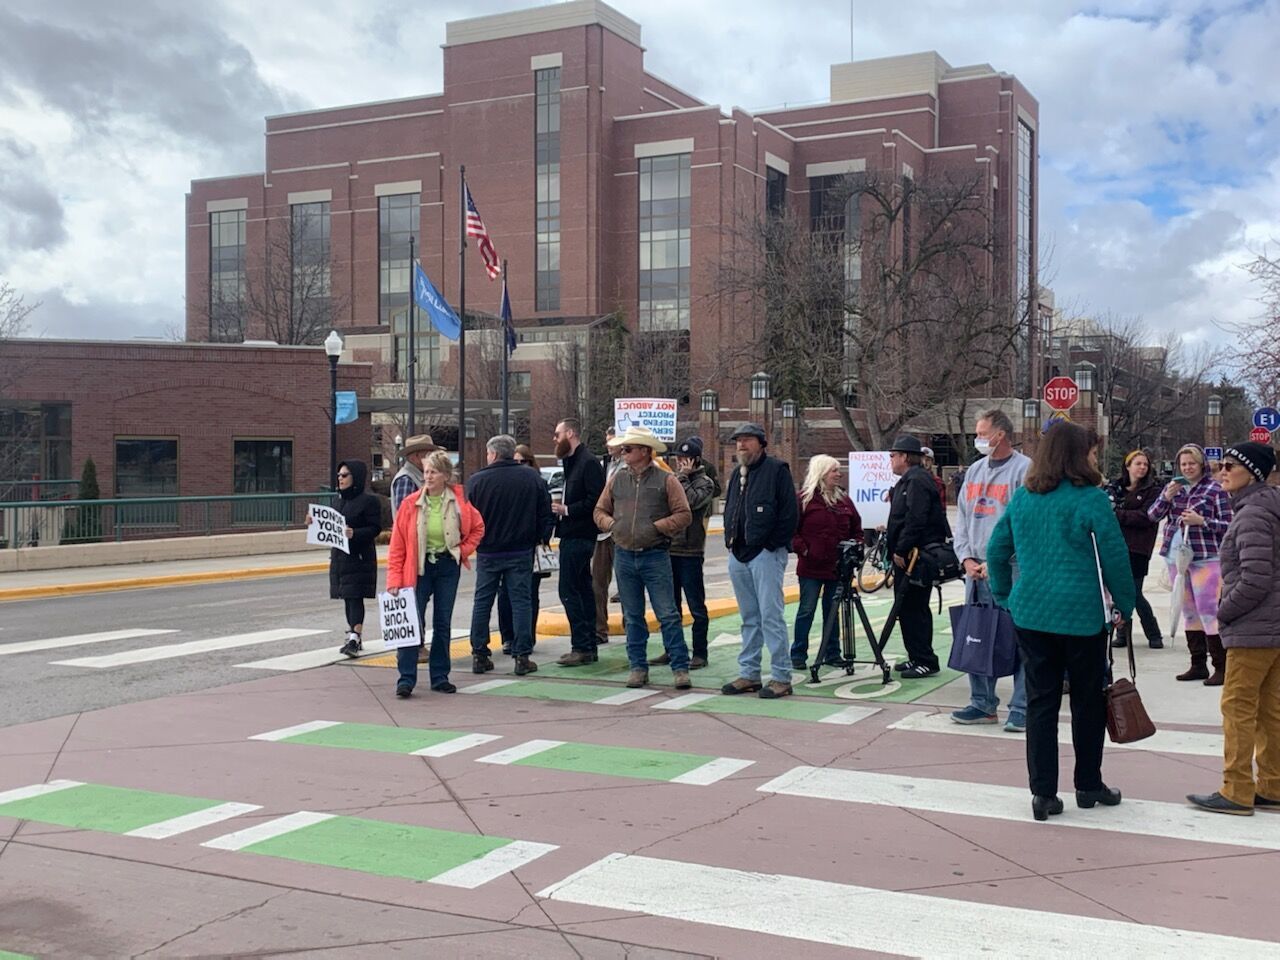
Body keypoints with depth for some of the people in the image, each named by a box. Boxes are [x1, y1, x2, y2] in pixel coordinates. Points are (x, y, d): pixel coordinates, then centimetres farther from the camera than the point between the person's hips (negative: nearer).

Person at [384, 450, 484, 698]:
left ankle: (440, 677, 18)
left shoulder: (459, 502, -4)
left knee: (443, 623, 9)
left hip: (447, 567, 2)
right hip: (419, 568, -2)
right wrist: (394, 579, -11)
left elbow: (477, 528, 13)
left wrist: (463, 550, 0)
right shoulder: (411, 503, -8)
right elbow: (397, 544, -6)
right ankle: (406, 678, -5)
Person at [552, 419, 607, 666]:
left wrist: (567, 509, -17)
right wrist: (558, 505, 6)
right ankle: (589, 646, 16)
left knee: (569, 591, -9)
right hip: (572, 535, 10)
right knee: (583, 590, 11)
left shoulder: (588, 463, -13)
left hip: (578, 536, -10)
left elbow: (596, 499, -20)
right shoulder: (571, 462, 16)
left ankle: (582, 647, -6)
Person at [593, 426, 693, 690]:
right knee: (632, 616, 10)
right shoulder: (617, 479, 10)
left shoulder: (666, 480, -3)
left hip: (655, 556, -4)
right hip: (624, 556, 4)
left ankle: (680, 668, -1)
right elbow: (600, 510, 17)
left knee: (668, 614, -5)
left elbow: (684, 515, -5)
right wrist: (612, 524, -2)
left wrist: (657, 526, -14)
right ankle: (638, 666, 19)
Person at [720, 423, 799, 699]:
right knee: (749, 618, 12)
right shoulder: (738, 474, 19)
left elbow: (789, 514, -10)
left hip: (766, 554, -8)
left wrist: (772, 545, -13)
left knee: (770, 616, -9)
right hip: (738, 555, 8)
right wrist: (730, 540, 13)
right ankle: (749, 675, 17)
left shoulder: (776, 470, -5)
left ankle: (781, 678, -4)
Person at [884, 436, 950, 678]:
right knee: (906, 608, 14)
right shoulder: (908, 481, 18)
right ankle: (916, 657, 22)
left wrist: (901, 551, -20)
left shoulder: (917, 481, -15)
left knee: (912, 608, -8)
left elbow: (915, 521, -23)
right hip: (906, 556, 11)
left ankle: (925, 661, -4)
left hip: (917, 557, -11)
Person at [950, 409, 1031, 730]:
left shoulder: (1024, 469, -7)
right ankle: (983, 704, 20)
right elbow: (962, 517, 16)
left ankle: (1021, 709, 3)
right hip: (976, 571, 7)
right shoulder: (975, 471, 16)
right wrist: (967, 558, 3)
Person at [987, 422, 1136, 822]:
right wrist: (1125, 606, 3)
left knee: (1040, 702, 8)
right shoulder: (1090, 499, -10)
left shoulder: (1022, 499, 5)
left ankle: (1042, 792, 7)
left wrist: (1004, 597, 20)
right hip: (1082, 615, -4)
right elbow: (1115, 558, -9)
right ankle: (1088, 785, 24)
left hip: (1030, 613, 4)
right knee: (1088, 701, 12)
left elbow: (996, 551, 11)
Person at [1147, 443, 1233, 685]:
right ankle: (1198, 665, 20)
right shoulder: (1173, 486, 11)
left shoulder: (1214, 489, -4)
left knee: (1208, 611, -10)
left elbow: (1228, 525, -5)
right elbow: (1152, 515, 7)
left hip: (1205, 558, -6)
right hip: (1177, 557, 6)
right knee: (1188, 612, 12)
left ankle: (1221, 667, -4)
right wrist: (1167, 497, -9)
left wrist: (1201, 521, -19)